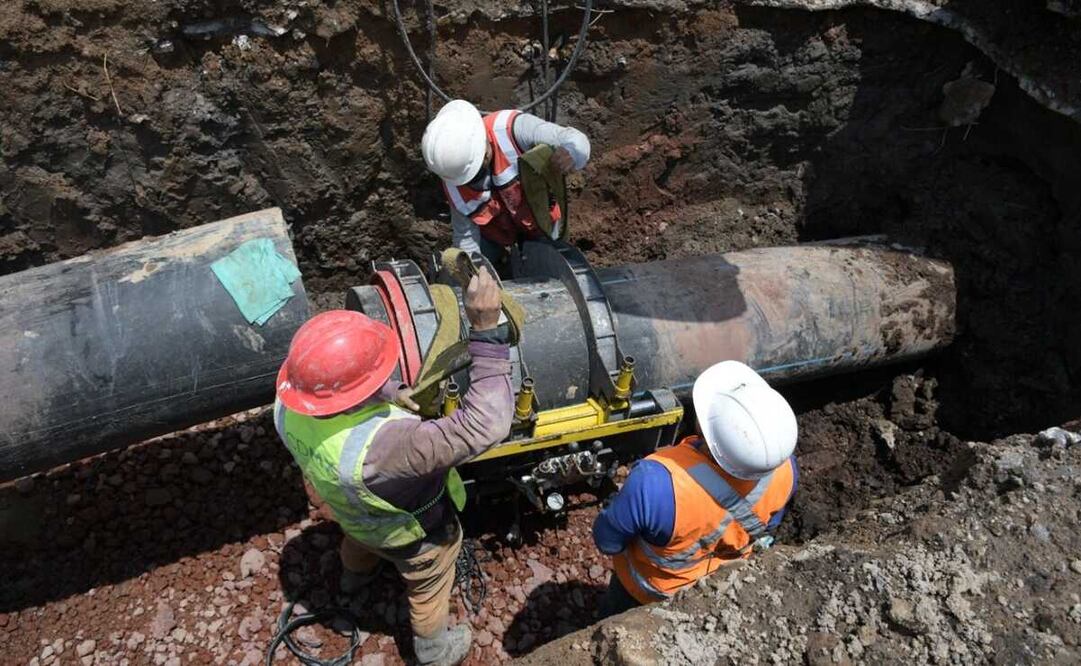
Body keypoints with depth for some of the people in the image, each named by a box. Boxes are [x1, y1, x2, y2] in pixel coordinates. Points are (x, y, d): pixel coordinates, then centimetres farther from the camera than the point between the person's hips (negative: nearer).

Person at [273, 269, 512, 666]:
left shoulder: (288, 404, -31)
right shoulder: (376, 448, -53)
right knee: (427, 587, 28)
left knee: (357, 538, 41)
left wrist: (387, 393, -19)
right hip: (409, 532, -5)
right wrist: (487, 332, -54)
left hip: (349, 509, 6)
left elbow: (330, 379, -7)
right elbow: (483, 427, -53)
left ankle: (355, 575, 75)